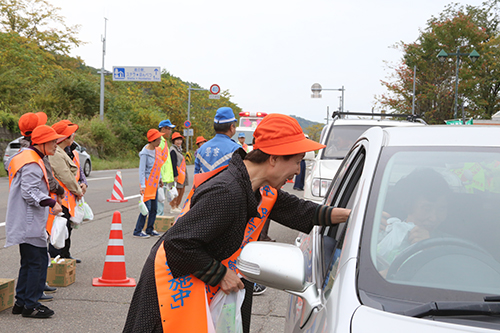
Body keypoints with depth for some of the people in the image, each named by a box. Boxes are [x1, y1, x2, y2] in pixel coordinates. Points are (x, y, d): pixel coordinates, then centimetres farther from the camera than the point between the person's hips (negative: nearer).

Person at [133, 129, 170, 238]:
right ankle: (138, 231, -2)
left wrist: (159, 179, 22)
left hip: (155, 183, 8)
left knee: (154, 208, 8)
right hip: (147, 183, -8)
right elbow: (142, 170, -17)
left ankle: (150, 229, 18)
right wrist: (142, 186, -21)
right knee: (147, 207, -9)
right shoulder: (145, 153, -15)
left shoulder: (156, 150, 8)